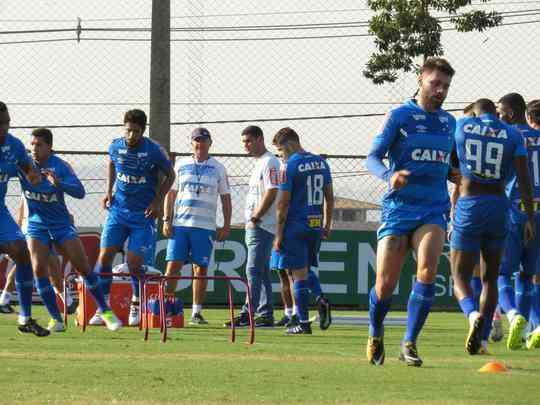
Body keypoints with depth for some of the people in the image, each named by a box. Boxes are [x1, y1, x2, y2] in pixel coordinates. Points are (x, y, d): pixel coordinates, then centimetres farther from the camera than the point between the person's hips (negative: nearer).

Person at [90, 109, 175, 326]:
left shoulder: (154, 151, -12)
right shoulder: (116, 146, -3)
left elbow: (170, 175, 3)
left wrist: (157, 201, -5)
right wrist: (109, 191, 11)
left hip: (143, 214, -3)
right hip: (118, 210, 3)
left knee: (134, 263, -6)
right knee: (105, 257, -7)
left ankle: (136, 306, 16)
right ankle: (102, 308, 2)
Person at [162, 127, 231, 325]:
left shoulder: (218, 169, 8)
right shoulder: (181, 165, 10)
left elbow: (226, 199, 10)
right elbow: (171, 194, 12)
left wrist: (226, 226, 2)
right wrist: (166, 220, 2)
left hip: (205, 226, -1)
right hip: (179, 225, 1)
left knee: (200, 268, -1)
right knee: (173, 265, -5)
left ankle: (196, 312, 4)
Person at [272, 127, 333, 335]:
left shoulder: (290, 166, -11)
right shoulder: (321, 162, 9)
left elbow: (283, 204, -12)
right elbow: (329, 198, 13)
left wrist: (278, 235, -8)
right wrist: (327, 226, 21)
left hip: (296, 226, -6)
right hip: (316, 225, 6)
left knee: (299, 274, -1)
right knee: (306, 269, 22)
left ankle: (303, 323, 0)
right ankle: (321, 299, -3)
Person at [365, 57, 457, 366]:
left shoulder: (449, 122, 13)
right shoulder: (399, 116, -1)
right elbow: (372, 158, -7)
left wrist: (458, 179, 8)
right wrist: (389, 176, -27)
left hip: (434, 211, 2)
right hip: (398, 209, -2)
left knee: (427, 271, -23)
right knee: (385, 285, -2)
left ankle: (410, 344, -15)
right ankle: (376, 336, 28)